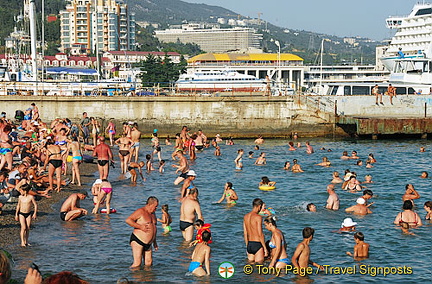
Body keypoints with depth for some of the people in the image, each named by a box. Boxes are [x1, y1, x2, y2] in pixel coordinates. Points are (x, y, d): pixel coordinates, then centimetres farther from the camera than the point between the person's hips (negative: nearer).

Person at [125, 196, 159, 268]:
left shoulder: (152, 214, 16)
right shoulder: (140, 211, -10)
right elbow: (128, 220, -17)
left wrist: (154, 242, 28)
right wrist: (140, 226, -21)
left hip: (148, 243, 8)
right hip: (137, 240, -8)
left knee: (149, 264, 5)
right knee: (137, 264, -13)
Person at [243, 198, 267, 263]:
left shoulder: (246, 216, 7)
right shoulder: (258, 217, -14)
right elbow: (260, 234, -17)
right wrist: (265, 248, -11)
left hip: (249, 244, 7)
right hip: (257, 245, -7)